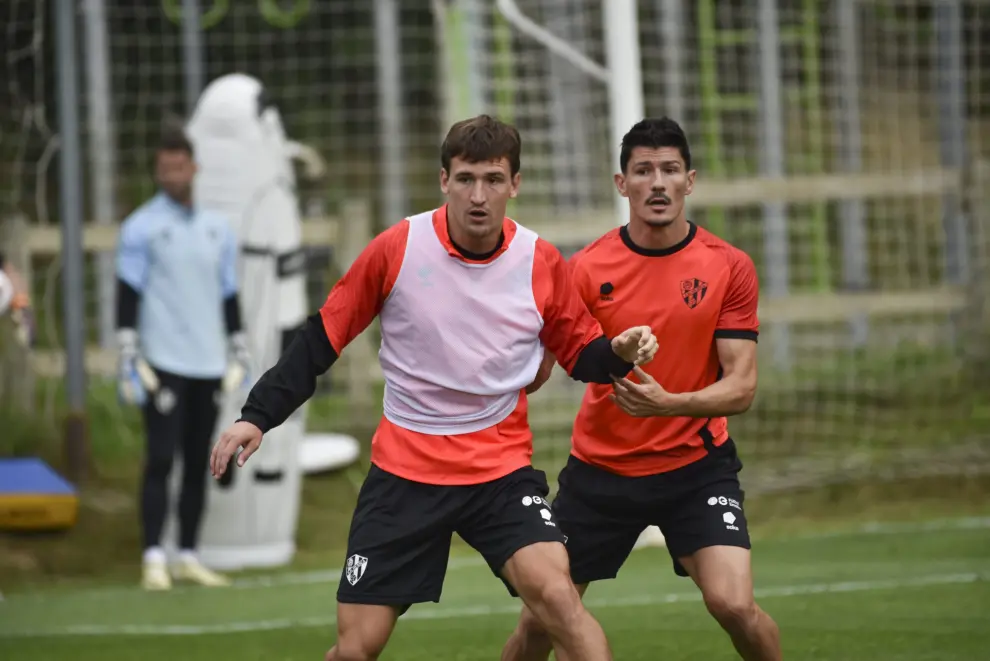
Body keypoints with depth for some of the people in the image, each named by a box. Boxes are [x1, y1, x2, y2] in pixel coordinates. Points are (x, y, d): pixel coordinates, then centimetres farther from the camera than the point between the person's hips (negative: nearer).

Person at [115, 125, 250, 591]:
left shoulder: (217, 229, 13)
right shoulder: (141, 228, -1)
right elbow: (127, 295, -4)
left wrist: (239, 355, 15)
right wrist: (128, 359, -10)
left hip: (209, 363, 5)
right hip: (163, 361, -5)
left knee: (199, 463, 6)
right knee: (161, 459, -10)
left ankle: (188, 557, 12)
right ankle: (154, 560, -9)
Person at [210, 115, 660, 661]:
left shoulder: (541, 264, -4)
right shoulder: (397, 248, -8)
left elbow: (581, 354, 9)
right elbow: (322, 338, 1)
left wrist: (620, 351, -14)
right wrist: (258, 416, -5)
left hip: (502, 469, 0)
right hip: (403, 472, 0)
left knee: (555, 595, -25)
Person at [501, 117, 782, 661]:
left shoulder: (729, 268, -6)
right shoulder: (588, 269, -5)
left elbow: (741, 387, -10)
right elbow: (533, 374, -6)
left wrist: (668, 403, -28)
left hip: (696, 466, -1)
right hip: (600, 468, 1)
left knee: (734, 605, -19)